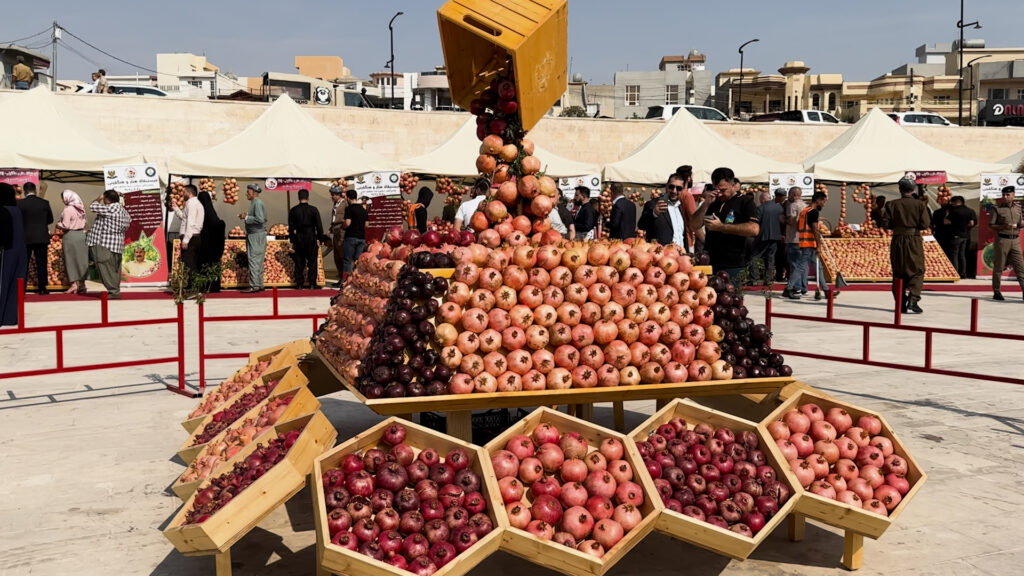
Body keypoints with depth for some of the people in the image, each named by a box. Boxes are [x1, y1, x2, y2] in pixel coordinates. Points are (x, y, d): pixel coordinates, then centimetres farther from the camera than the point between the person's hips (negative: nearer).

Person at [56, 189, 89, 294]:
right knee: (81, 260, 10)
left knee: (71, 260, 2)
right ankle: (82, 284, 14)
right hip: (82, 234, 6)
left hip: (71, 236, -6)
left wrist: (58, 224, 3)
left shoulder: (68, 209, -14)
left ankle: (74, 284, 2)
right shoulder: (81, 208, 6)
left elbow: (65, 226, -15)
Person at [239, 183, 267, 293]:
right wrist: (246, 216, 11)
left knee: (254, 260, -10)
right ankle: (259, 285, 17)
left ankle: (254, 286, -10)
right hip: (253, 235, 10)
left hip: (257, 235, -10)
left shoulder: (258, 203, -14)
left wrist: (246, 217, -15)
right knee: (257, 261, 12)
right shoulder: (254, 203, 17)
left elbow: (260, 219, -23)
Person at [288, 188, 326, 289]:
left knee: (299, 262, 7)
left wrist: (292, 241, 10)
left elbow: (291, 227, 4)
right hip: (311, 237, -2)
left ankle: (299, 284, 7)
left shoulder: (293, 210, 1)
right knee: (312, 261, 4)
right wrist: (320, 239, 4)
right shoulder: (313, 209, -4)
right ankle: (312, 284, 3)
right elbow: (319, 225, -4)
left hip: (298, 237, 2)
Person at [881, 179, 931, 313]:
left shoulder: (892, 205, -1)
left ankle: (901, 304, 11)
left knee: (898, 272, 11)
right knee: (917, 272, 5)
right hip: (914, 241, -2)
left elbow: (885, 223, -5)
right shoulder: (919, 205, -4)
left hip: (897, 241, 2)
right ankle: (912, 302, -10)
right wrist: (915, 225, 11)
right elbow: (925, 224, -9)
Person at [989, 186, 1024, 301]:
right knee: (998, 268, 1)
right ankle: (996, 292, 9)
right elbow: (991, 225, -4)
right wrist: (1004, 227, -19)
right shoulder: (997, 209, -2)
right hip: (1002, 240, -4)